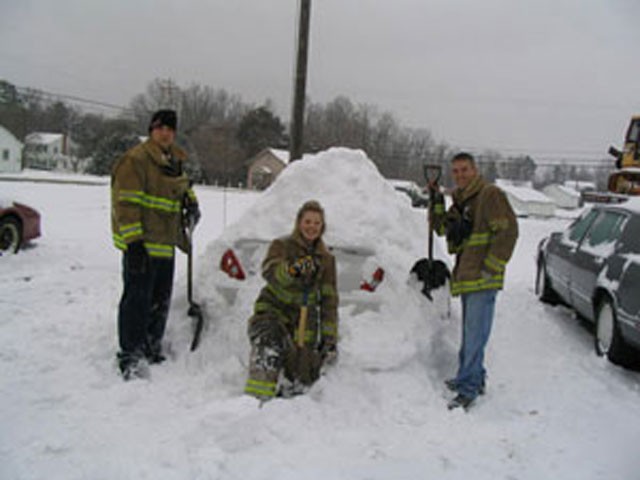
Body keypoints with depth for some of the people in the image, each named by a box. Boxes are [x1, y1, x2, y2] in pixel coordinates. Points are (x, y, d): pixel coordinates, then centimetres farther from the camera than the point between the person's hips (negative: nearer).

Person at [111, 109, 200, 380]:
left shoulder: (176, 162, 16)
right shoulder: (135, 160, -11)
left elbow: (183, 189, 33)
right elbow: (126, 204, -17)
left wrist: (191, 205, 12)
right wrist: (133, 240, -23)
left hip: (165, 244, 9)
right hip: (141, 244, -8)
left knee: (161, 301, 15)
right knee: (137, 299, -7)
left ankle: (152, 351, 29)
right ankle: (130, 358, 0)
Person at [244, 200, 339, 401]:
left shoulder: (326, 259, 7)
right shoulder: (281, 245, -2)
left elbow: (329, 301, 7)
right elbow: (269, 271, -24)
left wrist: (330, 338, -1)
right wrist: (293, 270, -45)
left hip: (304, 320, 4)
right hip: (272, 311, -3)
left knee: (300, 379, -3)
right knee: (270, 352, -31)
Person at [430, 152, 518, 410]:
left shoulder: (490, 195, -8)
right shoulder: (460, 201, 19)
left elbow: (508, 230, -15)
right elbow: (441, 228, 22)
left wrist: (490, 266, -17)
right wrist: (437, 201, 9)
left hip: (483, 279, -9)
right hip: (465, 277, 9)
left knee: (474, 333, -7)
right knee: (470, 332, 18)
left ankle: (468, 387, -2)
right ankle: (474, 378, 31)